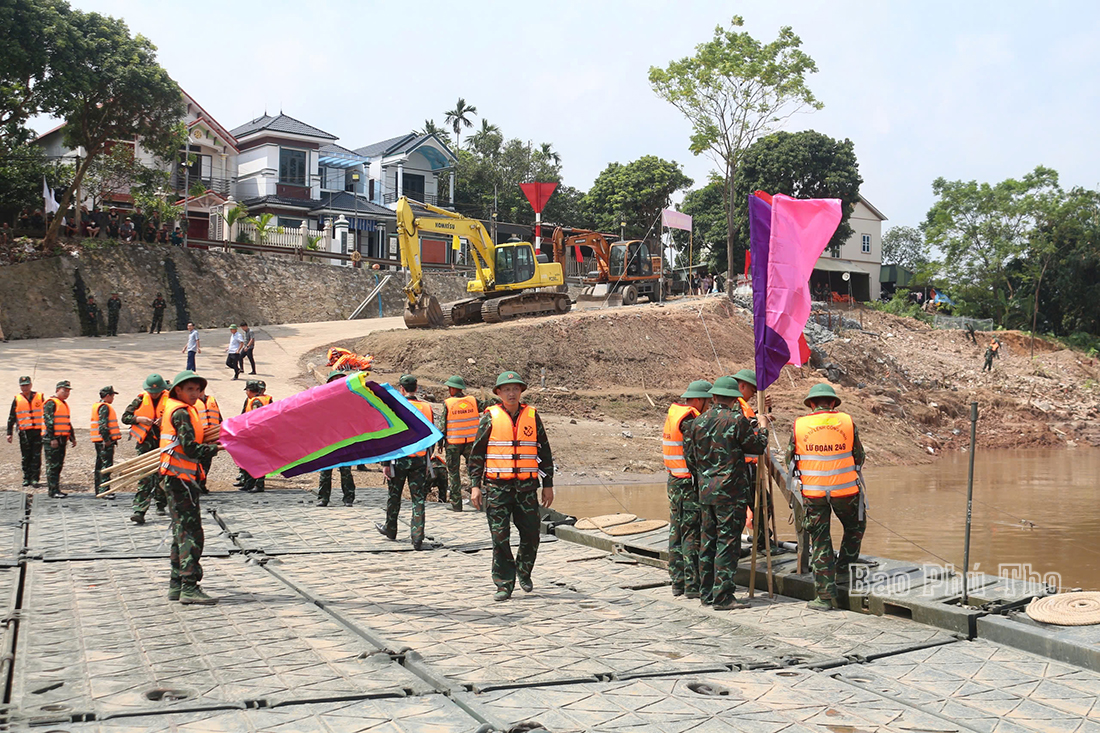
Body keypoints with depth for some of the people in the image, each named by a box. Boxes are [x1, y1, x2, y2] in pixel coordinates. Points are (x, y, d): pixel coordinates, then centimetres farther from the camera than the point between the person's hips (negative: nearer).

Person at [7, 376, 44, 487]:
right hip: (24, 432, 1)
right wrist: (9, 433, 7)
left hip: (38, 431, 0)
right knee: (26, 457, 3)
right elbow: (11, 417, 11)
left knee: (36, 456, -3)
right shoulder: (17, 399, 7)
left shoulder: (40, 397, 7)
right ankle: (27, 478, 12)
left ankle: (35, 478, 1)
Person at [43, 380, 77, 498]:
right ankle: (53, 491, -7)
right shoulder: (51, 403, -9)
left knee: (59, 465, 11)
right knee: (53, 466, -7)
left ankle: (56, 490, 16)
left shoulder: (64, 404, 20)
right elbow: (48, 421, -16)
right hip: (52, 440, -9)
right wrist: (52, 438, -21)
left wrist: (72, 437, 23)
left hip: (62, 439, 9)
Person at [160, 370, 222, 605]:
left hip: (178, 477, 11)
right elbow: (191, 449, -19)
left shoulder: (179, 410, 18)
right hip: (181, 477, -11)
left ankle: (177, 585, 21)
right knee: (191, 533, -10)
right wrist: (217, 448, -11)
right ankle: (189, 588, -10)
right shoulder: (181, 413, -12)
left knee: (182, 532, 15)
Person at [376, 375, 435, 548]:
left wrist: (385, 463, -7)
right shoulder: (427, 407, 2)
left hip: (400, 458, -3)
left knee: (393, 496, 17)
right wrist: (427, 459, 18)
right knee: (418, 499, 4)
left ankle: (390, 529, 33)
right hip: (420, 459, 3)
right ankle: (417, 538, -1)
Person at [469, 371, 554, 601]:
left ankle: (524, 572, 31)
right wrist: (475, 485, -2)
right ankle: (504, 584, 9)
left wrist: (548, 485, 9)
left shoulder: (532, 416, 7)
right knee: (500, 537, -2)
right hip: (497, 486, -2)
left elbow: (544, 452, 12)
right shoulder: (490, 417, 2)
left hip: (527, 487, 2)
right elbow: (476, 453, 4)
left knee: (531, 535, 5)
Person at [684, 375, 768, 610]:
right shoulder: (737, 420, -11)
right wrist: (762, 427, 17)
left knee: (708, 541, 13)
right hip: (731, 491, -6)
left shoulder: (698, 422, 6)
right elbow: (757, 446, -1)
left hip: (705, 491, 6)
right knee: (728, 542, -2)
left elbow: (689, 456, 12)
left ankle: (707, 592, 21)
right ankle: (722, 597, -2)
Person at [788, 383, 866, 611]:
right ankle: (842, 566, 35)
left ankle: (825, 595, 5)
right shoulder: (847, 421, 0)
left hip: (813, 492, 0)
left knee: (820, 541, 6)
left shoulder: (799, 425, 0)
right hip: (845, 489, 0)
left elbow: (790, 459, 8)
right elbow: (859, 457, 8)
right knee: (855, 527, 28)